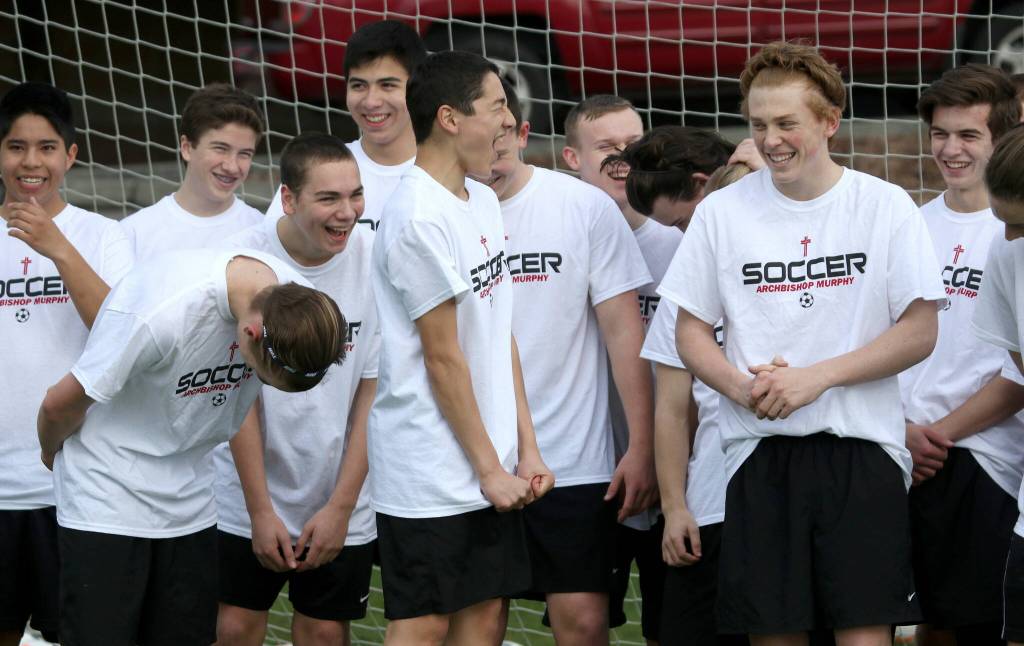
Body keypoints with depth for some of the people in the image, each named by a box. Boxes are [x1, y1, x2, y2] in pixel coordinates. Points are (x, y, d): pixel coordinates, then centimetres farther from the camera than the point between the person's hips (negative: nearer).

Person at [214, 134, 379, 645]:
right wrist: (260, 510, -10)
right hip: (247, 495, -1)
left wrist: (341, 507, -9)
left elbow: (373, 393, -7)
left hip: (341, 497, 1)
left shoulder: (374, 260, -12)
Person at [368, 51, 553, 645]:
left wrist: (526, 448, 9)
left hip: (491, 465, 8)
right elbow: (443, 357, -15)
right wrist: (490, 469, -10)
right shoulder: (420, 218, -17)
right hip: (431, 473, -8)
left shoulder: (482, 201, 10)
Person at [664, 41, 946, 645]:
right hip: (761, 452, 2)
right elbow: (692, 330, 10)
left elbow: (920, 332, -2)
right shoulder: (722, 212, 6)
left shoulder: (885, 206, 1)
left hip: (862, 445, -2)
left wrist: (814, 378, -12)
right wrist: (741, 386, -10)